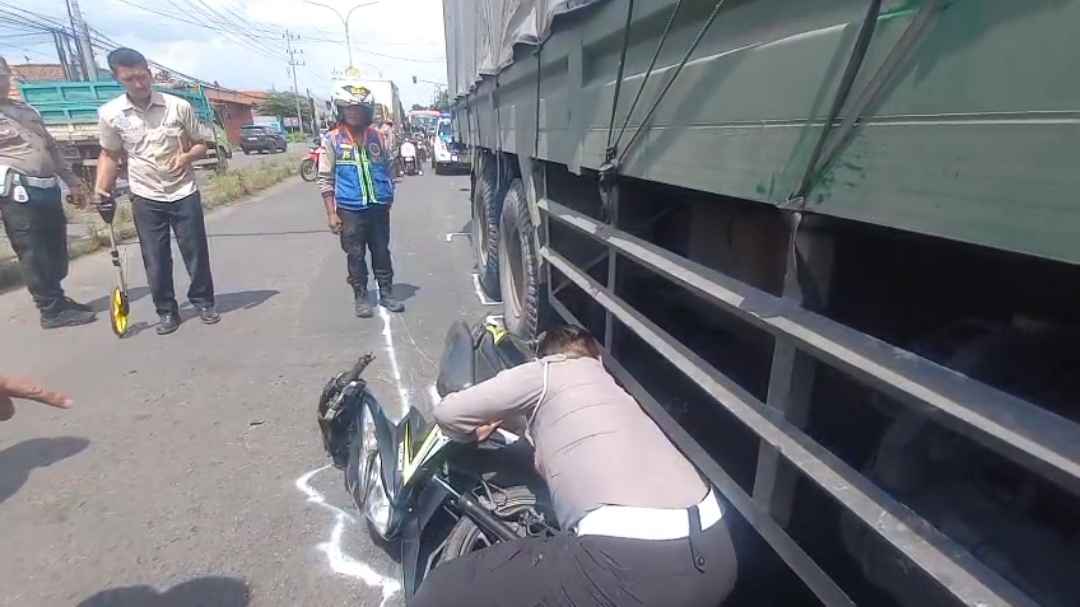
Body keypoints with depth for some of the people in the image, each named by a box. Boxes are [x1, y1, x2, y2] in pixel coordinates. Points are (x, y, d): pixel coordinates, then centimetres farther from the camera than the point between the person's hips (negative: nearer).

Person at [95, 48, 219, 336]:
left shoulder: (179, 106, -6)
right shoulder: (110, 113, -2)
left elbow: (200, 145, 4)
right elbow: (110, 155, 9)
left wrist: (187, 156, -17)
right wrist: (102, 189, -1)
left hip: (184, 194, -1)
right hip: (145, 198, 1)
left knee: (196, 252, 5)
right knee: (155, 260, 4)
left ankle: (203, 301, 22)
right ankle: (167, 311, 17)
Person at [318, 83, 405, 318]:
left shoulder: (376, 136, 5)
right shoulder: (332, 140, -3)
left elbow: (387, 170, 15)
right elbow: (325, 180, -3)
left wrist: (389, 198, 13)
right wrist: (331, 213, -7)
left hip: (379, 208, 3)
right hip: (350, 210, -2)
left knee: (382, 253, 11)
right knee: (355, 256, 6)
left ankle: (386, 293, 23)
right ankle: (360, 297, 19)